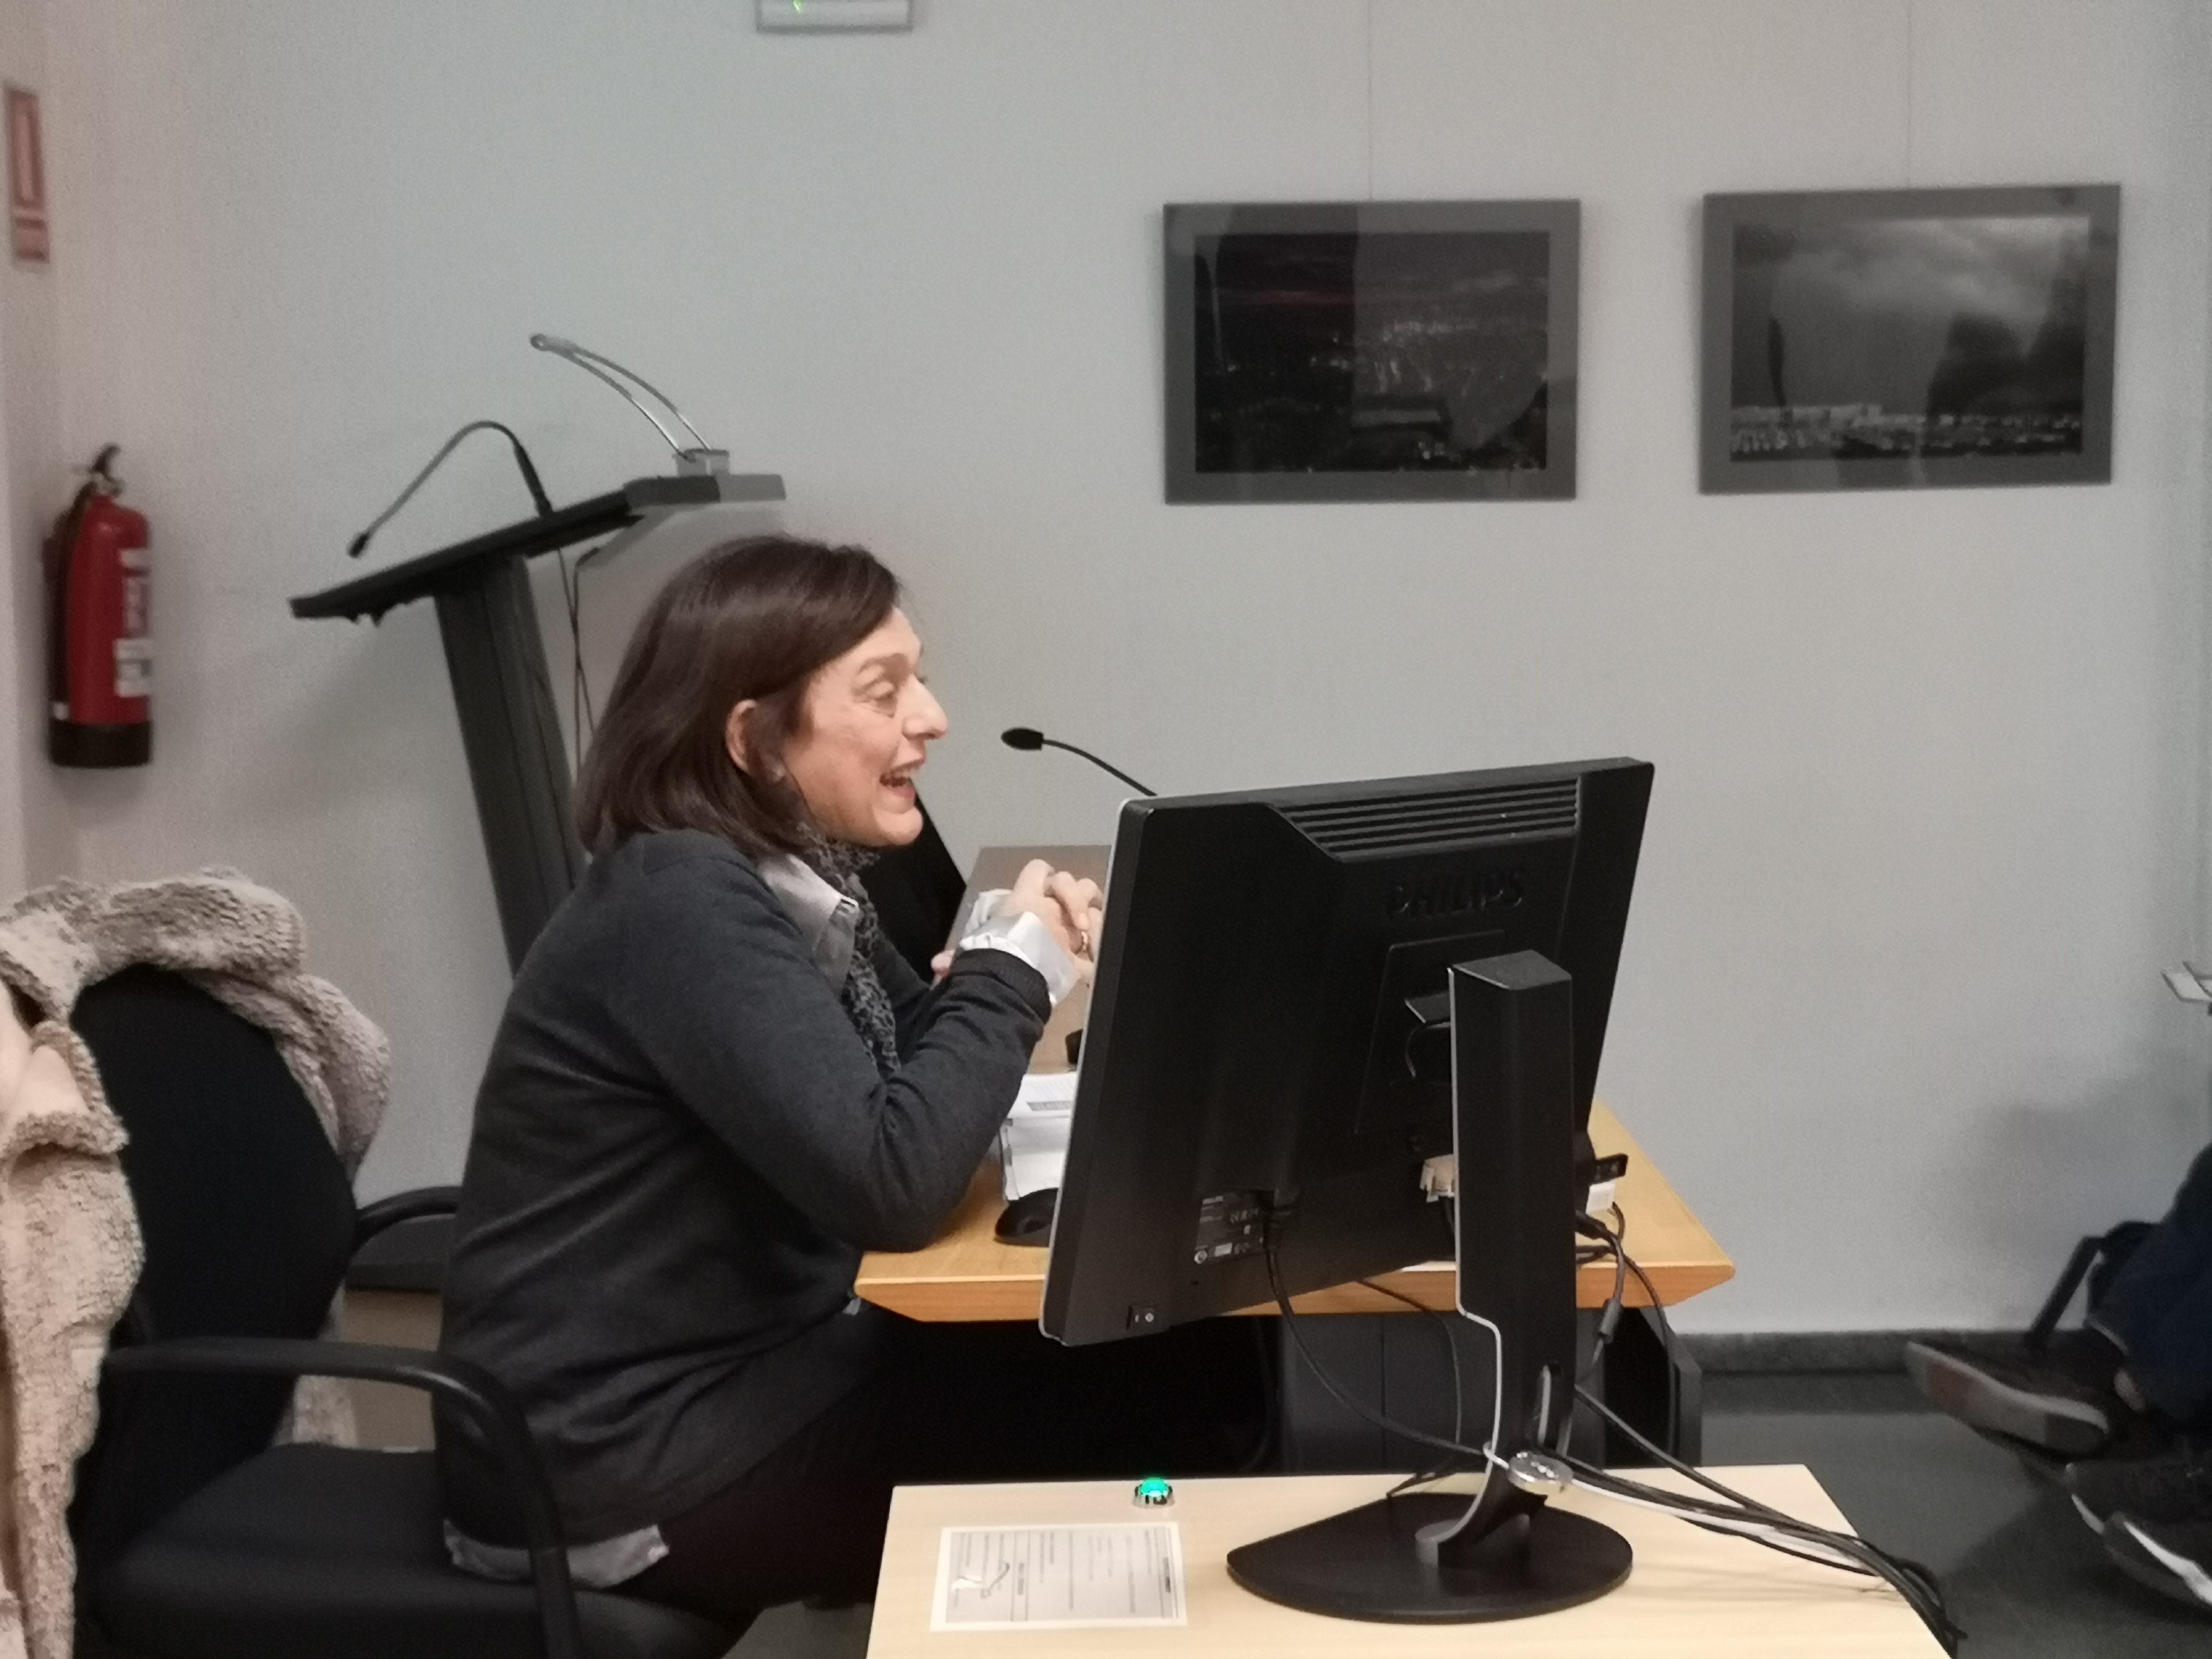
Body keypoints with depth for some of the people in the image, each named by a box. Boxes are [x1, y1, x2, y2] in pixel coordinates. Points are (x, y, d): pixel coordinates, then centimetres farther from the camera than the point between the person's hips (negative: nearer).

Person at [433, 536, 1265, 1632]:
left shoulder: (788, 879, 5)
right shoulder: (683, 907, -22)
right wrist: (1011, 965, -15)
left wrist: (1020, 963, -7)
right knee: (1153, 1412, -10)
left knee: (1196, 1367, 1)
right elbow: (890, 1187, -29)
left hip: (746, 1365, 9)